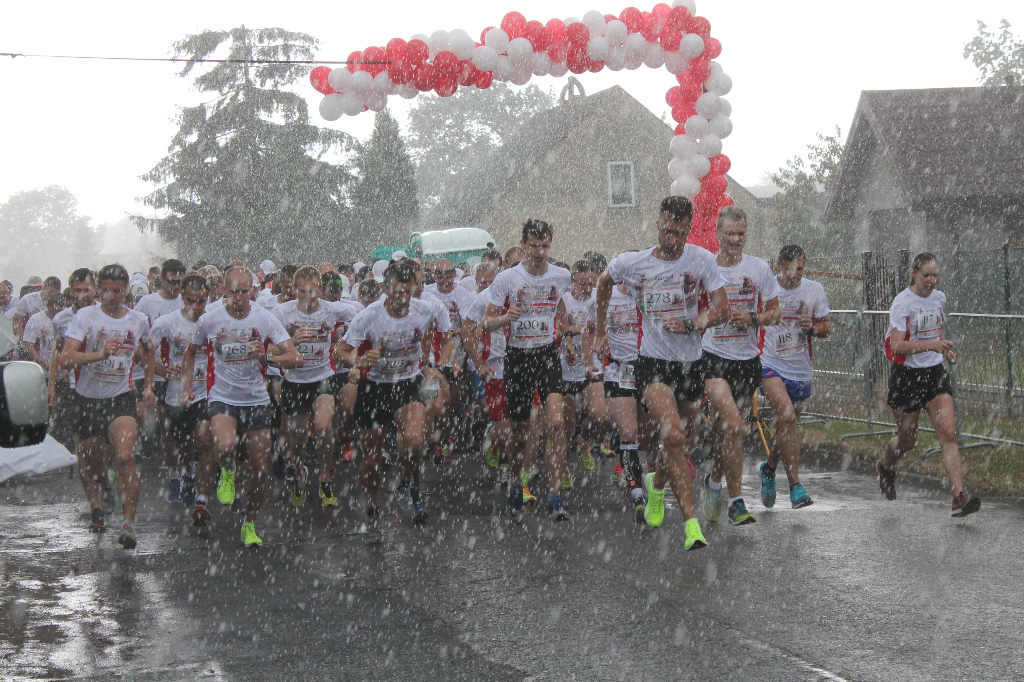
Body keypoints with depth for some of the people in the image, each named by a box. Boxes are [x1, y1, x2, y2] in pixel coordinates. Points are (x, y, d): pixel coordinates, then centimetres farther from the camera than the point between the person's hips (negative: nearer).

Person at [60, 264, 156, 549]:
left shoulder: (139, 321, 2)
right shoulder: (86, 316, -8)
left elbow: (148, 351, 25)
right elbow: (66, 358, -20)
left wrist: (148, 385, 20)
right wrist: (100, 354, -34)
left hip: (121, 398, 0)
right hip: (87, 398, 0)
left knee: (125, 457, -21)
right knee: (88, 462, 12)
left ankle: (129, 523, -16)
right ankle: (95, 506, 43)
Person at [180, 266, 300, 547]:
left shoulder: (265, 318, -5)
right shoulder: (210, 320, -2)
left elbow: (293, 356, -12)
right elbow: (190, 353, 16)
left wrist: (267, 358, -30)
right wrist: (186, 387, 8)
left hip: (257, 400, 1)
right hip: (222, 398, -1)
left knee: (260, 468, 2)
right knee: (225, 446, -31)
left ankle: (250, 524, 25)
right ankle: (228, 473, 7)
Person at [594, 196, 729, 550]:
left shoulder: (701, 259, -3)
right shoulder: (631, 263, -4)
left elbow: (722, 308, -5)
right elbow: (604, 283, 18)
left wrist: (690, 324, -22)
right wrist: (600, 331, 21)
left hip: (690, 362, 3)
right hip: (653, 362, -3)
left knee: (676, 438, 15)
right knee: (674, 435, -23)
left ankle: (657, 483, 49)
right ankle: (691, 521, -22)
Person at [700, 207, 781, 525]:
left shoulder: (759, 269, 4)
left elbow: (774, 314, 9)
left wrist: (751, 319, -10)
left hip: (747, 359, 3)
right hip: (713, 357, -3)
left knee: (727, 428, 11)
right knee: (733, 424, -20)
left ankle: (714, 480, 38)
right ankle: (736, 500, -12)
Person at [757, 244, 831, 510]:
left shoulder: (815, 290, 1)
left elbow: (826, 326, 8)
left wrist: (812, 327, -13)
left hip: (800, 370, 4)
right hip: (770, 366, -4)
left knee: (785, 426, 15)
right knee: (786, 416, -24)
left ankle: (769, 468, 45)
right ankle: (795, 485, -19)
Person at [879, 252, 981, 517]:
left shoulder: (940, 298, 6)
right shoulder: (902, 302, -13)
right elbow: (897, 346, -21)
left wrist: (946, 349, 8)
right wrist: (931, 345, -31)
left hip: (935, 373, 5)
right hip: (907, 375, -5)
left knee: (948, 433, -11)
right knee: (907, 440, 8)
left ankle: (959, 497, -17)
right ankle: (885, 466, 43)